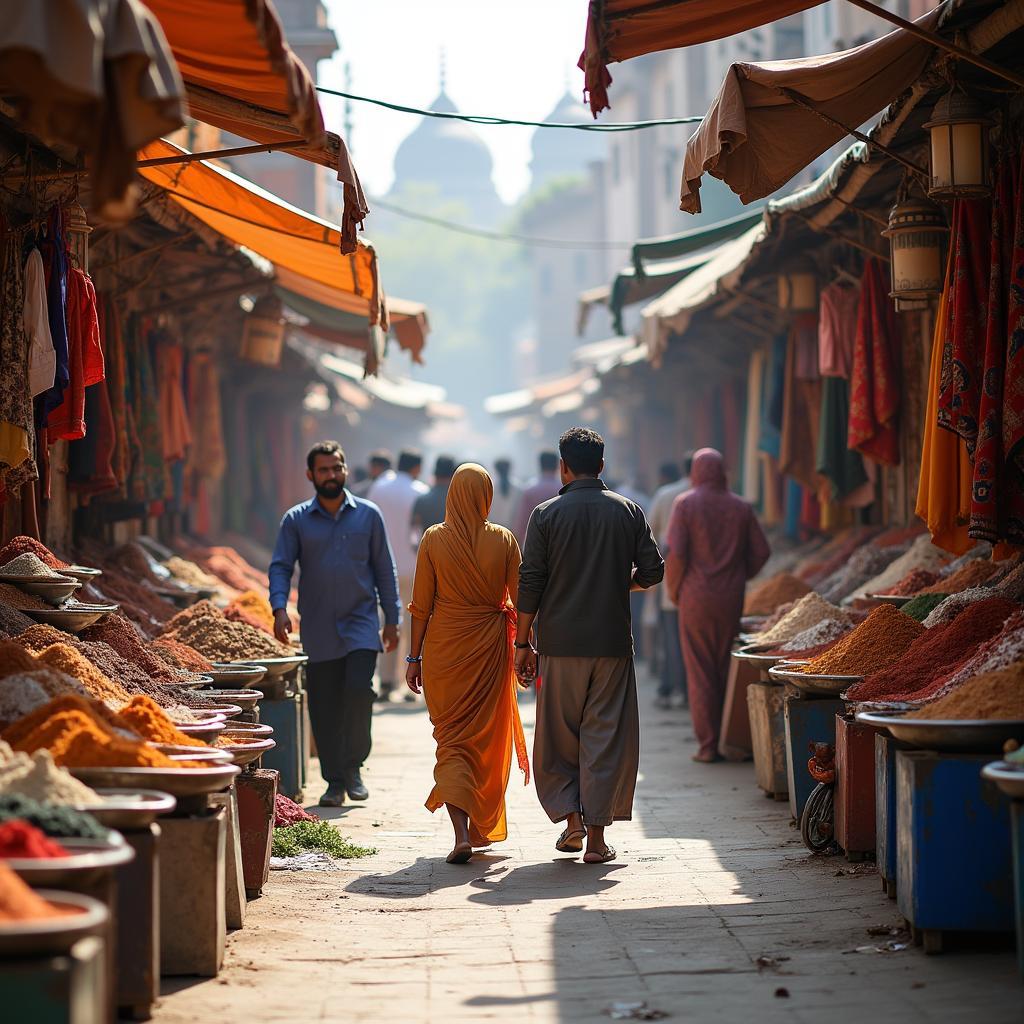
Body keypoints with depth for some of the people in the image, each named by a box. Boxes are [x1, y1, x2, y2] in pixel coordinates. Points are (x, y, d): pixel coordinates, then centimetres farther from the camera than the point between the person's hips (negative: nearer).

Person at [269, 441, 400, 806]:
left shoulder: (368, 515, 5)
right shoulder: (296, 520, 3)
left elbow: (384, 569, 8)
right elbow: (281, 567, -1)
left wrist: (391, 619, 5)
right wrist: (280, 608, -18)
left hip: (361, 623, -1)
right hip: (318, 629, 1)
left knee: (358, 688, -18)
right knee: (324, 707, 3)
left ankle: (353, 766, 1)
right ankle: (335, 781, 13)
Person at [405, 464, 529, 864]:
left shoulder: (434, 539, -5)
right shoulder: (503, 540, -5)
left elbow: (421, 605, -3)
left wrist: (414, 657, 4)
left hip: (443, 647, 0)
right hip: (489, 648, 1)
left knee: (452, 739, 4)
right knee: (488, 737, 15)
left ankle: (461, 834, -13)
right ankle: (483, 827, 26)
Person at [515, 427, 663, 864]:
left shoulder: (546, 514, -2)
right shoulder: (628, 512, 3)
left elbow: (530, 583, -5)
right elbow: (652, 571, 3)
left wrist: (523, 642, 2)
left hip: (560, 644, -1)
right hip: (612, 643, 1)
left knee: (558, 736, 13)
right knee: (605, 737, 4)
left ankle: (570, 815, 3)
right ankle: (596, 836, 2)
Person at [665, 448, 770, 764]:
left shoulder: (685, 504, -5)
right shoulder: (740, 507, 6)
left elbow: (676, 552, -13)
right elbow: (761, 551, 4)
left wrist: (674, 591, 0)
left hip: (695, 597, -3)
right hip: (731, 599, 3)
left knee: (700, 671, 1)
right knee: (729, 670, 10)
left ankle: (708, 746, -1)